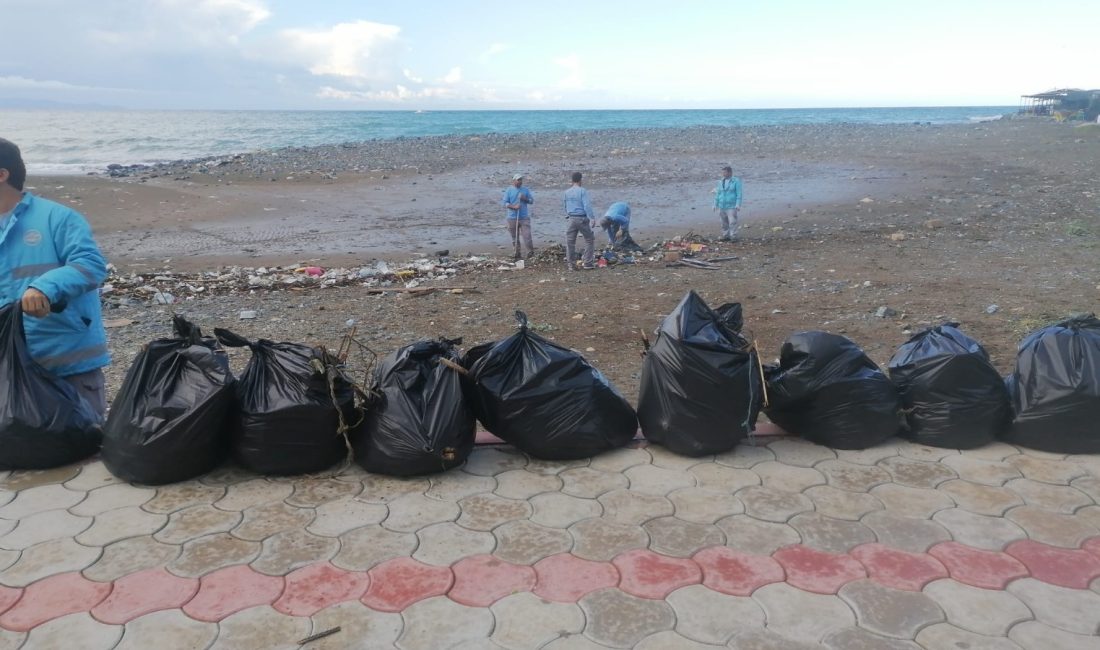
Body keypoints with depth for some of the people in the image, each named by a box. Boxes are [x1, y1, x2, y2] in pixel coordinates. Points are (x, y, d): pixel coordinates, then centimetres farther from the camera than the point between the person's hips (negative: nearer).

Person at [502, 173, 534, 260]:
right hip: (513, 218, -1)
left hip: (524, 217, 1)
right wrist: (513, 206, -18)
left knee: (527, 236, -9)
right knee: (515, 238, 6)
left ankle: (529, 254, -6)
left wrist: (525, 199, -9)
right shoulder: (509, 190, 2)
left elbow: (532, 200, 11)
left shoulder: (526, 190, 8)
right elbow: (505, 203, -2)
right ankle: (517, 255, 16)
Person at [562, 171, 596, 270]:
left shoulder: (566, 192, 8)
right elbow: (587, 206, -15)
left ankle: (571, 263, 10)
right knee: (589, 240, 7)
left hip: (571, 219, 5)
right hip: (582, 218, -5)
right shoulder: (582, 191, -9)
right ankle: (588, 262, 3)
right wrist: (592, 218, -14)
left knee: (570, 241, 9)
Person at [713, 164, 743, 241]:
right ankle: (726, 236, 13)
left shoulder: (736, 181, -4)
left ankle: (733, 237, -6)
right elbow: (718, 193, 15)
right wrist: (716, 204, 13)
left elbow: (739, 194, -7)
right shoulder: (721, 181, 10)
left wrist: (738, 205, -14)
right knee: (724, 223, 6)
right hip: (722, 206, 5)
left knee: (732, 222, -10)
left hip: (731, 206, -5)